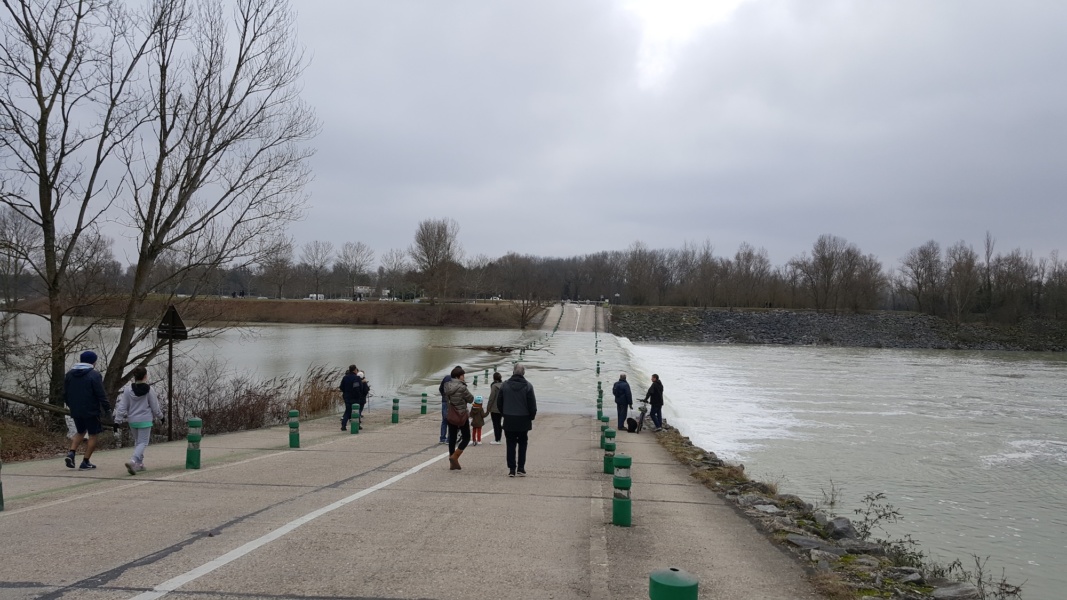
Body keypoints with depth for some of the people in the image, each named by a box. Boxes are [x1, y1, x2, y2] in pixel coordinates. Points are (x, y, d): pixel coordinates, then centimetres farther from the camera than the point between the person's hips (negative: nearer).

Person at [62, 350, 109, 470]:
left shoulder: (69, 374, 7)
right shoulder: (94, 375, -13)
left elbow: (65, 394, 13)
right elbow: (101, 395, -16)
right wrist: (107, 408, -7)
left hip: (75, 411, 6)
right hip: (91, 411, -6)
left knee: (80, 432, 23)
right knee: (92, 435, 5)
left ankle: (71, 453, 1)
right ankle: (85, 462, 3)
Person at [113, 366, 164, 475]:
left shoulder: (127, 390, -3)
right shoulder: (149, 390, -10)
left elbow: (122, 406, -2)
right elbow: (155, 407, -2)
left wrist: (118, 420, 3)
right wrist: (161, 417, 14)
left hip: (132, 421, 4)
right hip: (145, 421, -4)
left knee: (137, 441, 20)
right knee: (143, 442, -1)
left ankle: (139, 464, 23)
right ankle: (133, 461, -23)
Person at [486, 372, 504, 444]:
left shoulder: (494, 386, -16)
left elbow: (491, 397, -15)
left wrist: (488, 407, -6)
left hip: (495, 408, -7)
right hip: (502, 408, 7)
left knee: (496, 424, -1)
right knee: (499, 423, 15)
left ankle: (496, 440, 1)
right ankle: (498, 439, 18)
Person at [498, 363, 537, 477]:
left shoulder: (505, 385, -2)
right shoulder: (527, 386, -9)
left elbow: (499, 402, 5)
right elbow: (532, 404, -8)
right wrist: (532, 416, 7)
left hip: (509, 421, 1)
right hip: (523, 420, -1)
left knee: (511, 445, 8)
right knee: (522, 444, 11)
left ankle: (511, 469, 4)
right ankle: (521, 468, 7)